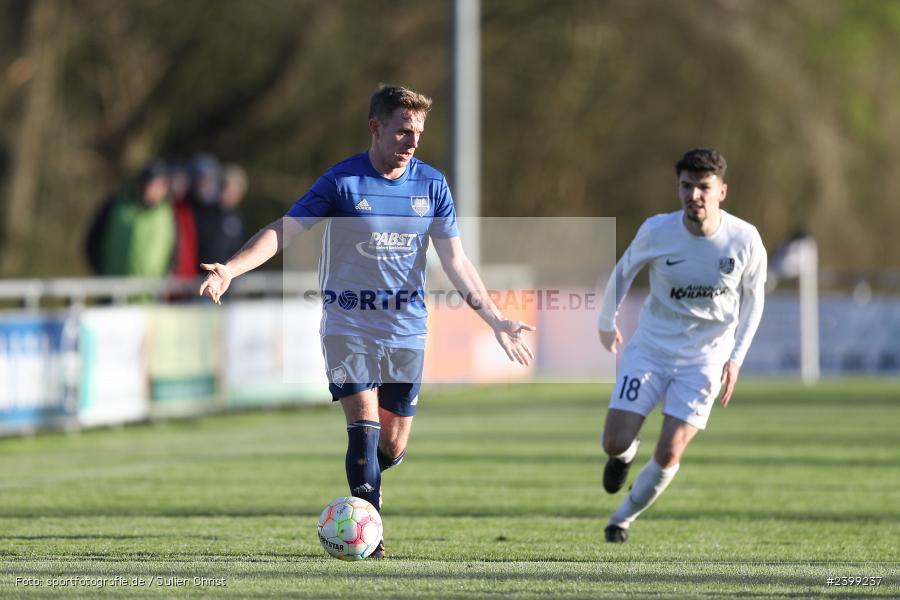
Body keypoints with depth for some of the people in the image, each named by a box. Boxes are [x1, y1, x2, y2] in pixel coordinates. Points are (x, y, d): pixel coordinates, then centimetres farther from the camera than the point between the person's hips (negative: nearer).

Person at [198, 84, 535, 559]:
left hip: (405, 331, 3)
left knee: (392, 447, 4)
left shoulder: (432, 185, 4)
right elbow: (282, 230, -7)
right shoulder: (342, 181, -7)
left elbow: (455, 261, 8)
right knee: (365, 425, -17)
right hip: (349, 326, -3)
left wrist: (496, 320, 3)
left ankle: (361, 489, 33)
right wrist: (230, 270, -21)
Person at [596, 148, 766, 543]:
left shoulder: (744, 240, -15)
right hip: (650, 348, 1)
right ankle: (625, 455, 32)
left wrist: (736, 357, -2)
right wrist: (606, 323, 16)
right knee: (615, 443, -7)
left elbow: (753, 296, 3)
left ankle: (623, 518, 17)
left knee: (669, 454, -10)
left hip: (705, 359, 0)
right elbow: (624, 271, 5)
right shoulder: (657, 231, -15)